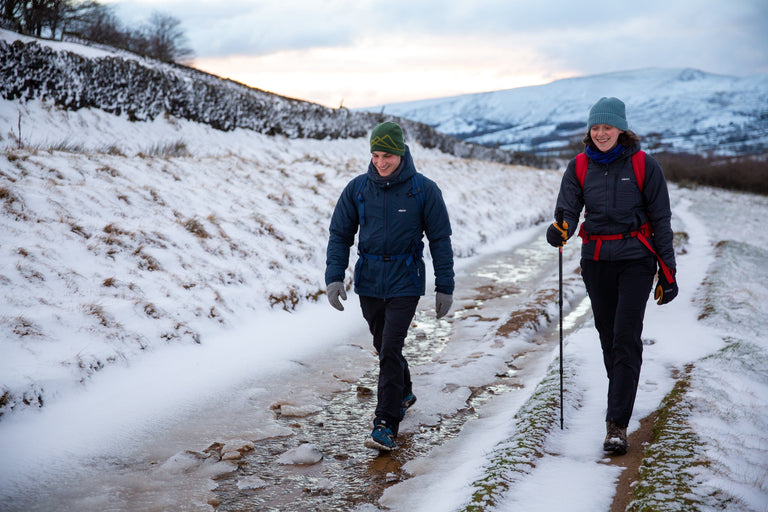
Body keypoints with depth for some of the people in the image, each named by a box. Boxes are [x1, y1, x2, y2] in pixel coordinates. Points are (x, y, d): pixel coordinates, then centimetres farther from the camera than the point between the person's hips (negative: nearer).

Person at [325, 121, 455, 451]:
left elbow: (440, 240, -1)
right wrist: (334, 276, -7)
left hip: (405, 282, -4)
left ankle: (386, 425, -7)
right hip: (369, 280, 4)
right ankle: (403, 393, 42)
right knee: (383, 346, 16)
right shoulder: (357, 189, 1)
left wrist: (445, 287, -3)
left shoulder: (424, 190, -6)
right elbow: (340, 234, 6)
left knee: (391, 350, -11)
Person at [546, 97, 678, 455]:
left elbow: (660, 220, -1)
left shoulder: (644, 166, -4)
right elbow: (568, 208, -5)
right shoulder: (580, 167, 4)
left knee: (626, 338, -12)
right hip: (596, 261, 4)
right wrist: (561, 228, -30)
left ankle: (617, 424, -11)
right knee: (608, 336, 13)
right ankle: (623, 399, 35)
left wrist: (668, 272, -1)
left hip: (635, 259, -3)